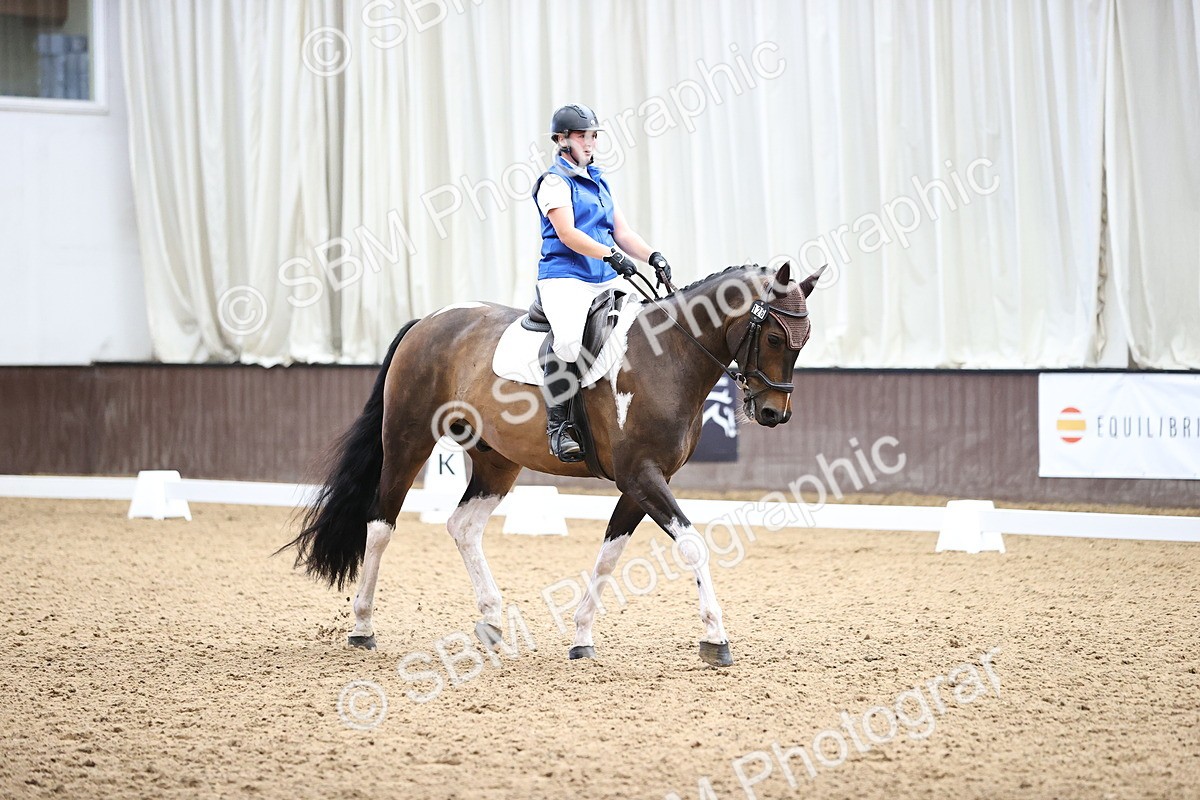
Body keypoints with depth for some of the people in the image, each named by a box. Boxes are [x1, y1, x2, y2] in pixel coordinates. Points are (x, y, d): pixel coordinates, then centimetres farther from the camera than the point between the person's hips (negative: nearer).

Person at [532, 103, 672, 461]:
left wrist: (653, 256, 0)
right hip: (564, 277, -8)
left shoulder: (599, 182, 21)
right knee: (569, 339, -32)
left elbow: (622, 232, 18)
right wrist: (610, 254, -26)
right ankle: (557, 425, -21)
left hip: (607, 282, 8)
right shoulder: (555, 181, -3)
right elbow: (567, 234, -15)